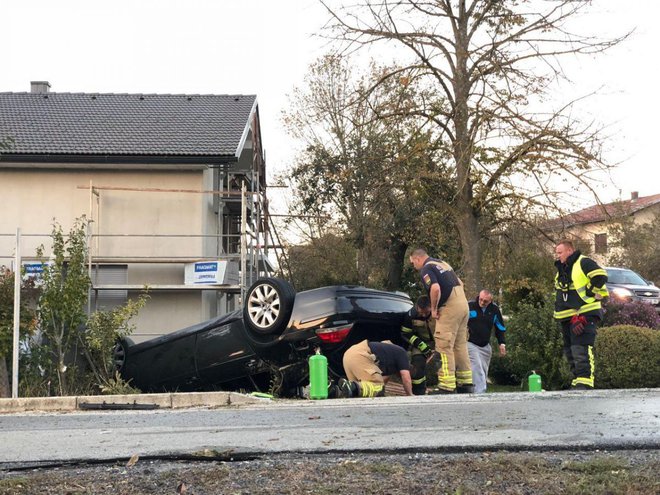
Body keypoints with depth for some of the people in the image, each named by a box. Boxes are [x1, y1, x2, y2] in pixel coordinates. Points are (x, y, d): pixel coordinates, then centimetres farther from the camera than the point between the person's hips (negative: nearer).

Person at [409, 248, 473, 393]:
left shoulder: (426, 269, -8)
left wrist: (434, 309, -11)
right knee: (460, 345, 15)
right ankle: (466, 384, 19)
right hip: (463, 304, 9)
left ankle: (446, 387, -10)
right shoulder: (442, 263, 21)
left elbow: (435, 288, -24)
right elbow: (460, 283, 26)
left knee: (444, 346, -7)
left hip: (450, 307, -9)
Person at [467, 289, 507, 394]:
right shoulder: (470, 306, -8)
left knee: (484, 373, 8)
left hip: (485, 346, 5)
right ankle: (479, 393, -23)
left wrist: (502, 343, 9)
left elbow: (500, 327, 15)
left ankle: (481, 392, 16)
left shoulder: (494, 309, 4)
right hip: (471, 344, -5)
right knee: (477, 371, -18)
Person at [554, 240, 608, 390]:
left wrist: (591, 293, -13)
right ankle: (576, 382, 17)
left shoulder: (584, 263, -9)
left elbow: (601, 277, -19)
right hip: (567, 318, 9)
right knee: (570, 351, 10)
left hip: (584, 314, -9)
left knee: (581, 349, -18)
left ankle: (585, 382, -22)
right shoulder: (561, 269, 19)